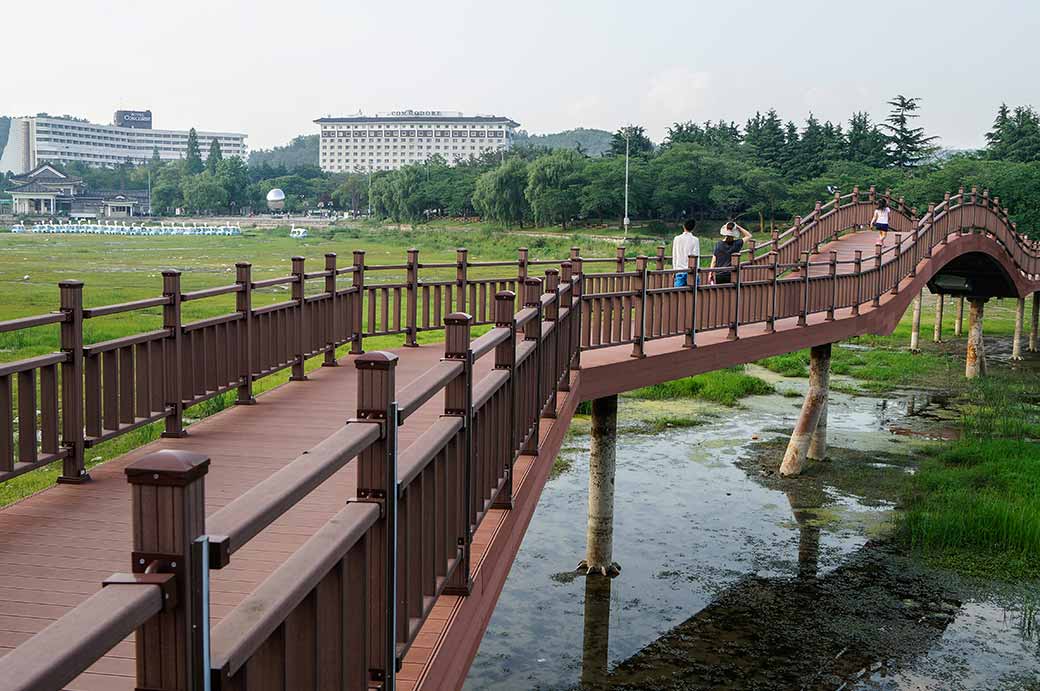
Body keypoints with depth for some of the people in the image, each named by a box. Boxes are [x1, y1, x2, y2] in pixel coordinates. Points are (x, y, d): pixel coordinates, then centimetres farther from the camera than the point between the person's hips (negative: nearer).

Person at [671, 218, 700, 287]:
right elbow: (696, 256, -5)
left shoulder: (677, 239, 4)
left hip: (679, 271, 2)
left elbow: (674, 256, 8)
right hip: (690, 271, -2)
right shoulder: (695, 240, -5)